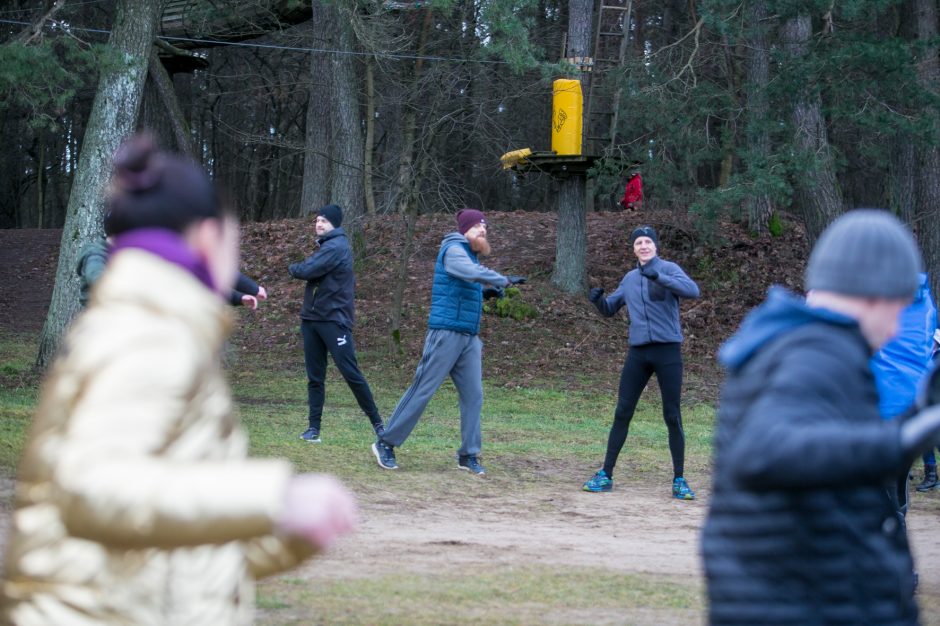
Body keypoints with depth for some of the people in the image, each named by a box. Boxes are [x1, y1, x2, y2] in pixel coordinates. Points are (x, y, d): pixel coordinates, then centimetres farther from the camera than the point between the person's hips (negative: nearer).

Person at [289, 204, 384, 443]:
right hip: (312, 319, 9)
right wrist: (302, 268, -4)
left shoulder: (336, 247, -12)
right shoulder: (326, 246, 18)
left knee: (351, 373, -7)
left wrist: (294, 268, 0)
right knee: (315, 377, 6)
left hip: (334, 320, -9)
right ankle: (314, 427, 7)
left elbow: (307, 271, -19)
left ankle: (376, 422, 0)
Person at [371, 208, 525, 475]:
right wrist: (504, 280, -25)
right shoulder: (453, 251, -9)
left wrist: (485, 292, 7)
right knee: (422, 390, -5)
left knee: (473, 395, 3)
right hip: (446, 333, -9)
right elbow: (472, 272, -28)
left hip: (469, 339, 9)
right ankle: (386, 443, 3)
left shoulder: (470, 255, 18)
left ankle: (468, 455, 9)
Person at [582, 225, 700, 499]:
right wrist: (598, 300, -2)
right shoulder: (630, 279, 13)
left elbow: (692, 290, -22)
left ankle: (679, 480, 5)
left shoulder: (668, 269, -3)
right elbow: (609, 309, 22)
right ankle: (605, 475, 9)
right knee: (622, 414, 3)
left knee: (673, 417, -2)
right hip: (638, 352, 4)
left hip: (668, 350, -4)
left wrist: (658, 277, -32)